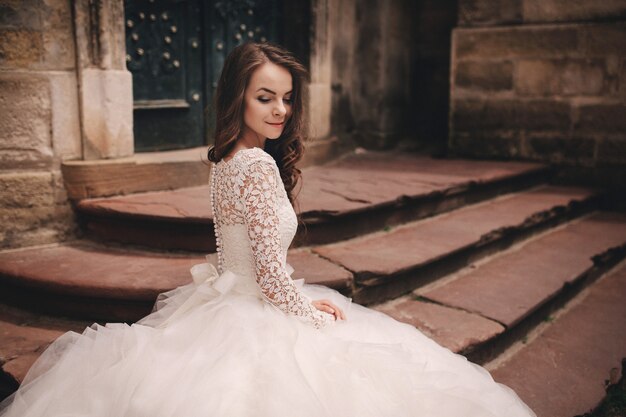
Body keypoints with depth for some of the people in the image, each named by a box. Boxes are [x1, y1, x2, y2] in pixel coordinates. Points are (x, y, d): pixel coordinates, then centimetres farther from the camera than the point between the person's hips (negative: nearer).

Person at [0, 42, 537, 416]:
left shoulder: (226, 160, 4)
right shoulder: (259, 165, -24)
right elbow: (272, 273, -23)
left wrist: (305, 300, 11)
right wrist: (314, 314, -8)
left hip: (229, 300, 9)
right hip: (257, 322, -9)